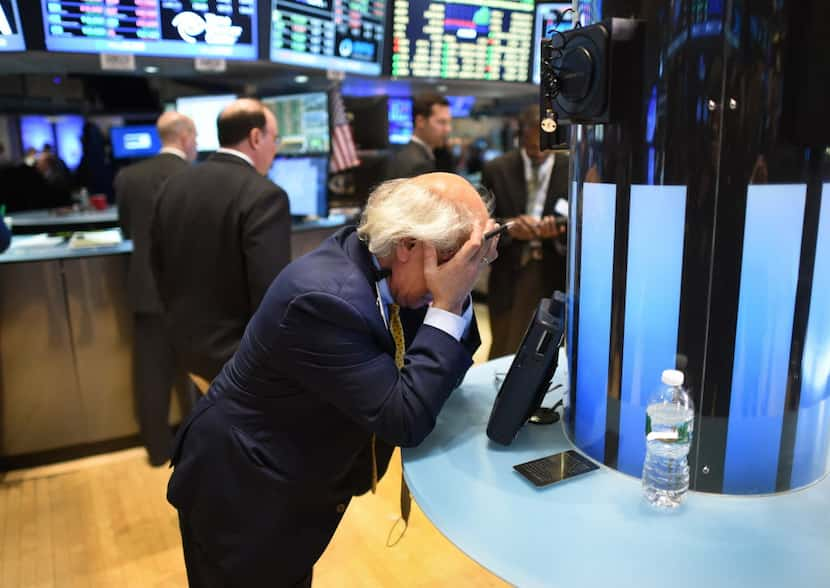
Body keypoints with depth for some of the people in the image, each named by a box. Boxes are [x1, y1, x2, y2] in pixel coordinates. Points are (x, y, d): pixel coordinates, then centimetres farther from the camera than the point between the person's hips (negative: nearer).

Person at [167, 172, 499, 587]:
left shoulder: (383, 265, -10)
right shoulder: (322, 298, -34)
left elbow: (442, 376, -2)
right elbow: (405, 420, -30)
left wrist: (456, 296, -17)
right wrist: (445, 305, -31)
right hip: (243, 491, -7)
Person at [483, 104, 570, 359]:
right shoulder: (496, 169, 1)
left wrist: (559, 232, -24)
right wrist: (509, 228, -20)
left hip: (556, 278, 0)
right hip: (509, 278, 0)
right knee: (505, 355, 8)